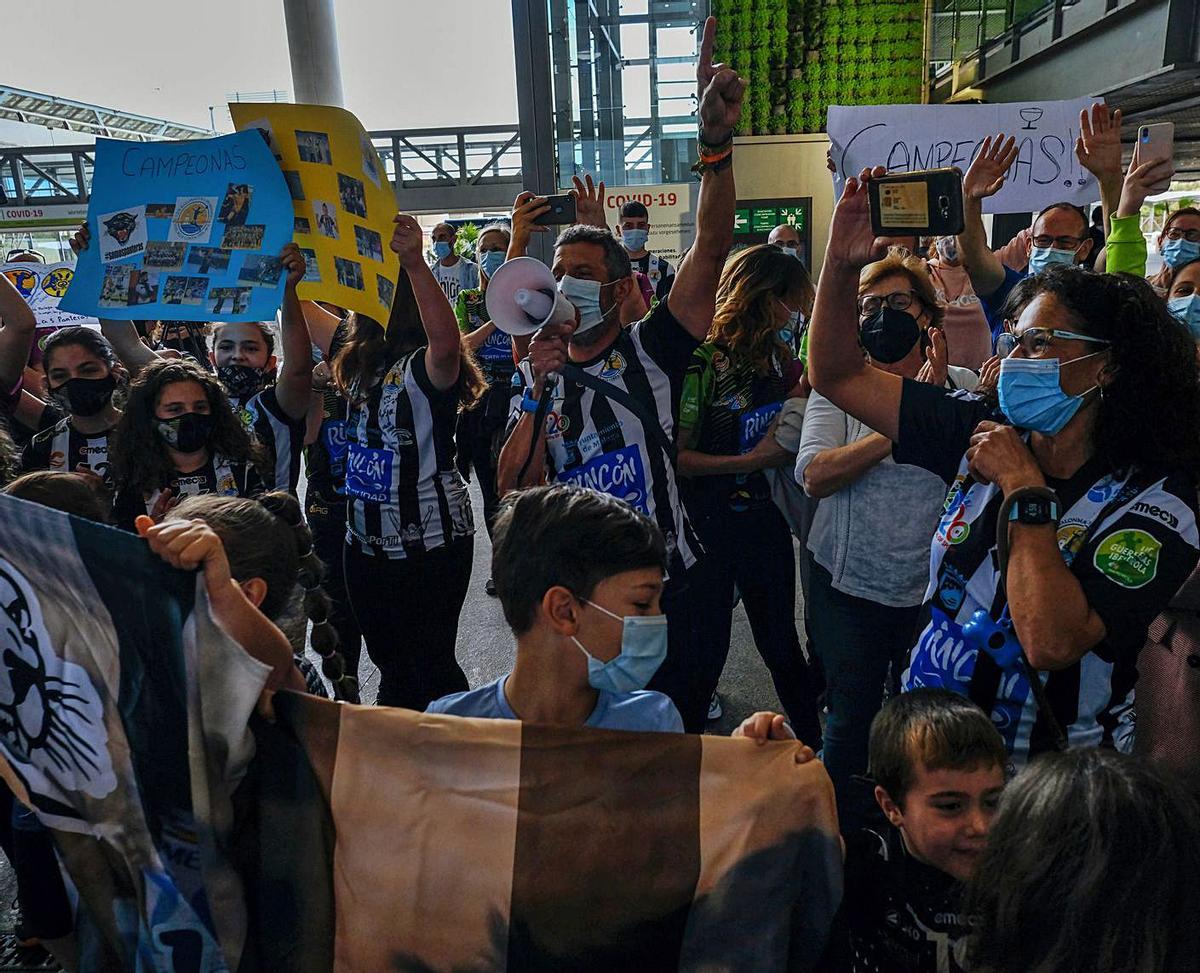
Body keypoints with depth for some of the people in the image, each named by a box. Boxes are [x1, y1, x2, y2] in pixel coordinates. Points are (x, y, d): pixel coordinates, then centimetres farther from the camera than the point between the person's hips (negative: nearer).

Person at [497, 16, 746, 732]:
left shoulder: (653, 350, -6)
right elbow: (515, 488, -7)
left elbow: (712, 250, -20)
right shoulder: (538, 373, 3)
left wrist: (717, 142, -33)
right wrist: (537, 395, -18)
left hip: (670, 586, -3)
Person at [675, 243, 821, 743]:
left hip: (766, 518, 6)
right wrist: (750, 461, -22)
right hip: (711, 526, -6)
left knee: (780, 638, 19)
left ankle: (813, 737, 36)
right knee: (708, 644, 11)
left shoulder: (774, 352, 2)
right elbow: (675, 455, -21)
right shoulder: (703, 360, -19)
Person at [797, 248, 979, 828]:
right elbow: (814, 475, -17)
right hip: (848, 584, -1)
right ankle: (841, 835, 36)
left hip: (934, 586, 1)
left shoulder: (963, 385, 0)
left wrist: (939, 400, -20)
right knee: (851, 720, 11)